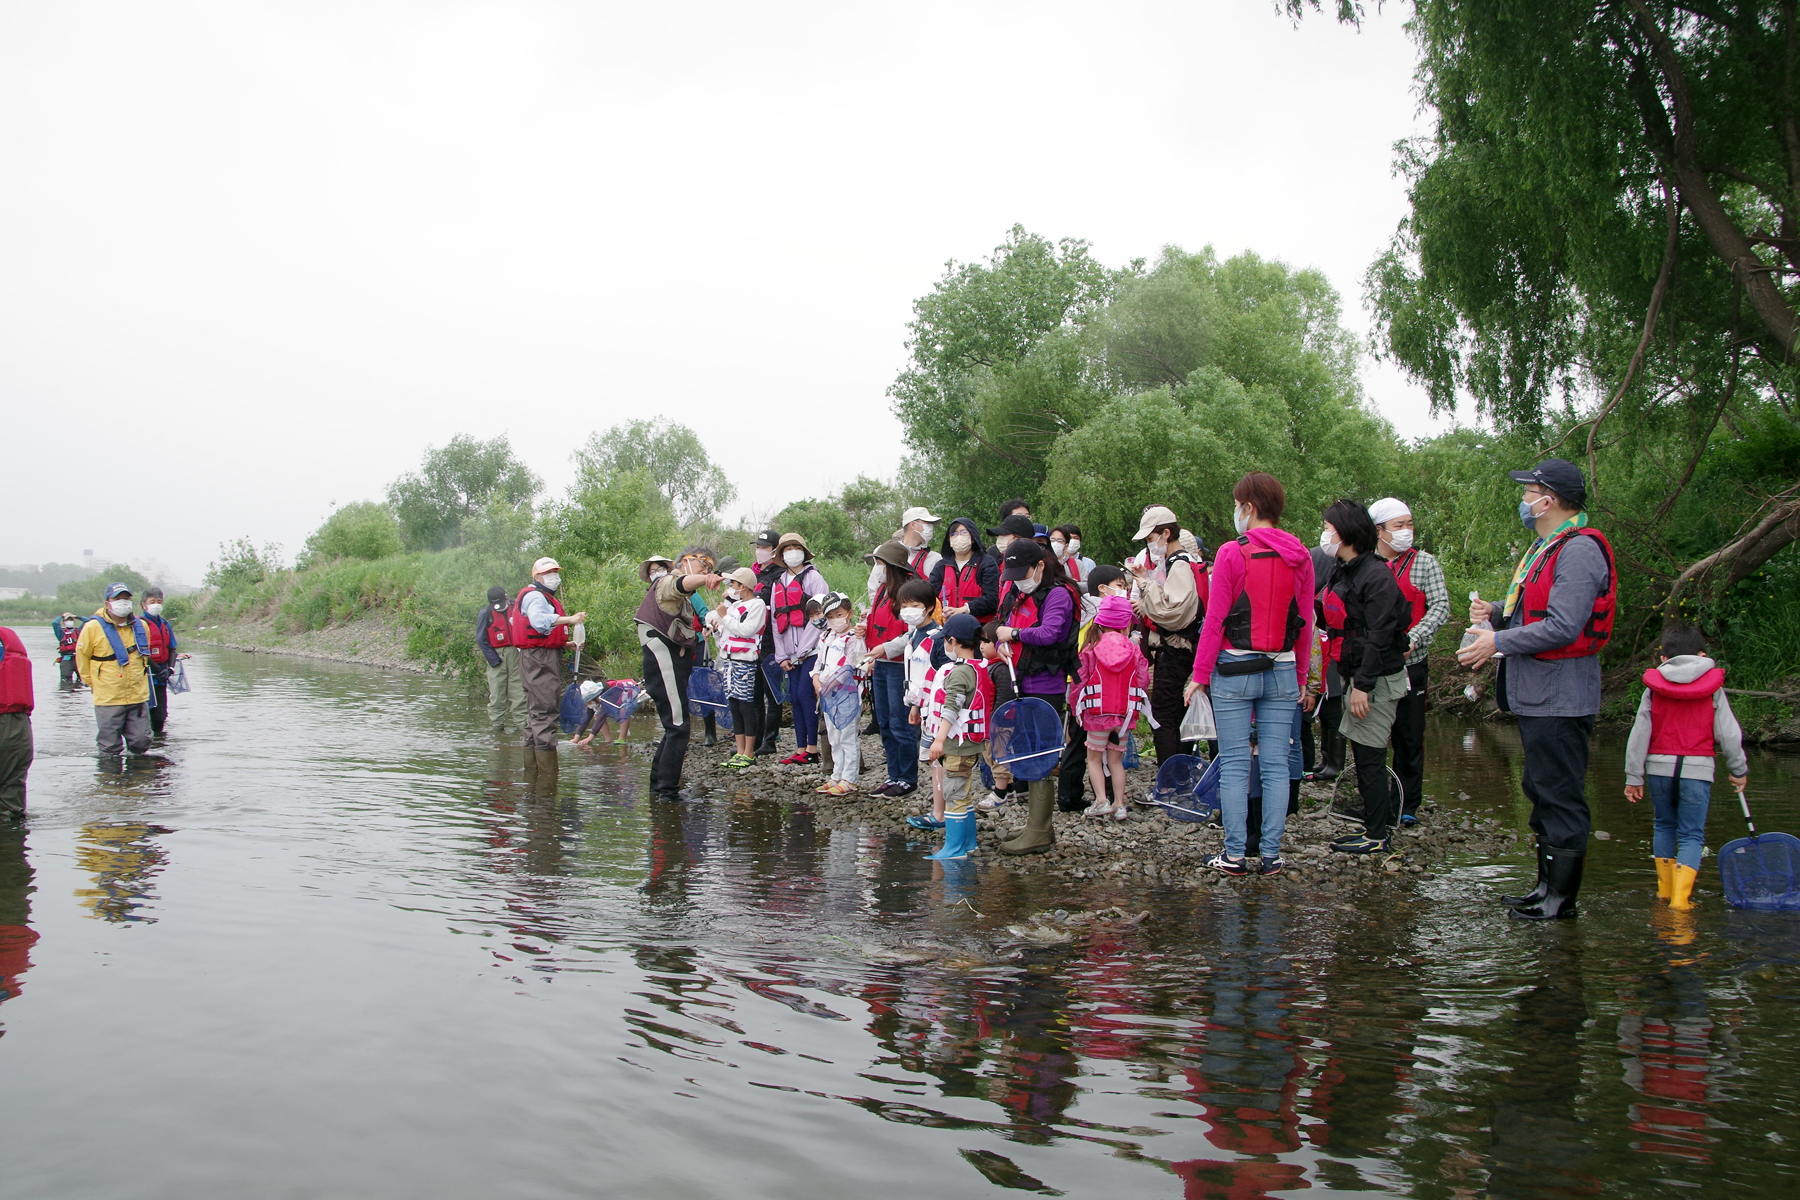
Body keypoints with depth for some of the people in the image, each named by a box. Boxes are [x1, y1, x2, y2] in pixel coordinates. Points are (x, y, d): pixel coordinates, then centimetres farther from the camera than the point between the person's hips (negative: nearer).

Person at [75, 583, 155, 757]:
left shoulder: (141, 626, 5)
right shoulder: (93, 628, -8)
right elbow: (82, 657, 2)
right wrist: (93, 684, 6)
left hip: (138, 697, 4)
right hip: (108, 698, -3)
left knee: (141, 743, 6)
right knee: (110, 749, 3)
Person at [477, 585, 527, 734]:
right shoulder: (486, 613, -1)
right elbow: (481, 639, 0)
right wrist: (493, 659, -8)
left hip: (515, 653, 1)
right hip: (496, 655, -1)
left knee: (519, 691, 0)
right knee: (496, 693, -3)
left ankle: (521, 722, 2)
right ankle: (496, 725, 1)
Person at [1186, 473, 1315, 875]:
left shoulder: (1232, 553, -9)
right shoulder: (1300, 557, 5)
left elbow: (1215, 620, -10)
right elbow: (1305, 623, 8)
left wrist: (1200, 674, -4)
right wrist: (1301, 678, 16)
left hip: (1235, 669, -4)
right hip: (1283, 671, 4)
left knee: (1234, 766, 2)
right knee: (1275, 765, 7)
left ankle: (1234, 854, 4)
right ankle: (1270, 854, 10)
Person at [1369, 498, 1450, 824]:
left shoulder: (1424, 562, 1)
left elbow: (1440, 607, -6)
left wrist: (1412, 640, -19)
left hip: (1410, 663, -1)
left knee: (1409, 736, 4)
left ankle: (1407, 805, 13)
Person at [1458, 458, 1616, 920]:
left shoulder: (1579, 551, -18)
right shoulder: (1545, 548, 16)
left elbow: (1563, 627, -25)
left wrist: (1498, 643, -19)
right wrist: (1495, 611, 7)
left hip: (1560, 698, -11)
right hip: (1535, 694, 11)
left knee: (1561, 796, -4)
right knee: (1540, 791, 17)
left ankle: (1562, 897, 4)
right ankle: (1546, 886, 27)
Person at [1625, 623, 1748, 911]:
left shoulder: (1654, 688, 3)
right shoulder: (1713, 688, 1)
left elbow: (1639, 734, 2)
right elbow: (1729, 734, 5)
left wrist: (1634, 777, 8)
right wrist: (1739, 770, 19)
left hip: (1659, 768, 2)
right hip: (1697, 769, -2)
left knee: (1664, 826, 19)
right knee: (1691, 835, 1)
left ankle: (1665, 888, 24)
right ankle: (1680, 896, -11)